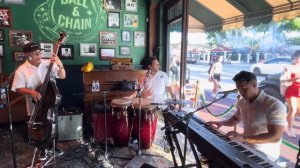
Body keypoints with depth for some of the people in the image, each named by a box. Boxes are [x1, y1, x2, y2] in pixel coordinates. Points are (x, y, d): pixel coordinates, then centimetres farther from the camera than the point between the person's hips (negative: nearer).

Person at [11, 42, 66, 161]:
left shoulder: (48, 63, -6)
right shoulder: (22, 70, -11)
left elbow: (62, 76, -7)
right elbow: (18, 88, -8)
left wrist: (60, 65, -25)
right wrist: (31, 91, -26)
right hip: (35, 107, -2)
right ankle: (42, 149, 38)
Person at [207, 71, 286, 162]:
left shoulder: (275, 105, -21)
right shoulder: (242, 102, 1)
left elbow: (275, 137, -27)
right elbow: (235, 119, 19)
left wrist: (245, 138, -36)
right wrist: (222, 122, -1)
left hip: (265, 154, -6)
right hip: (246, 146, 7)